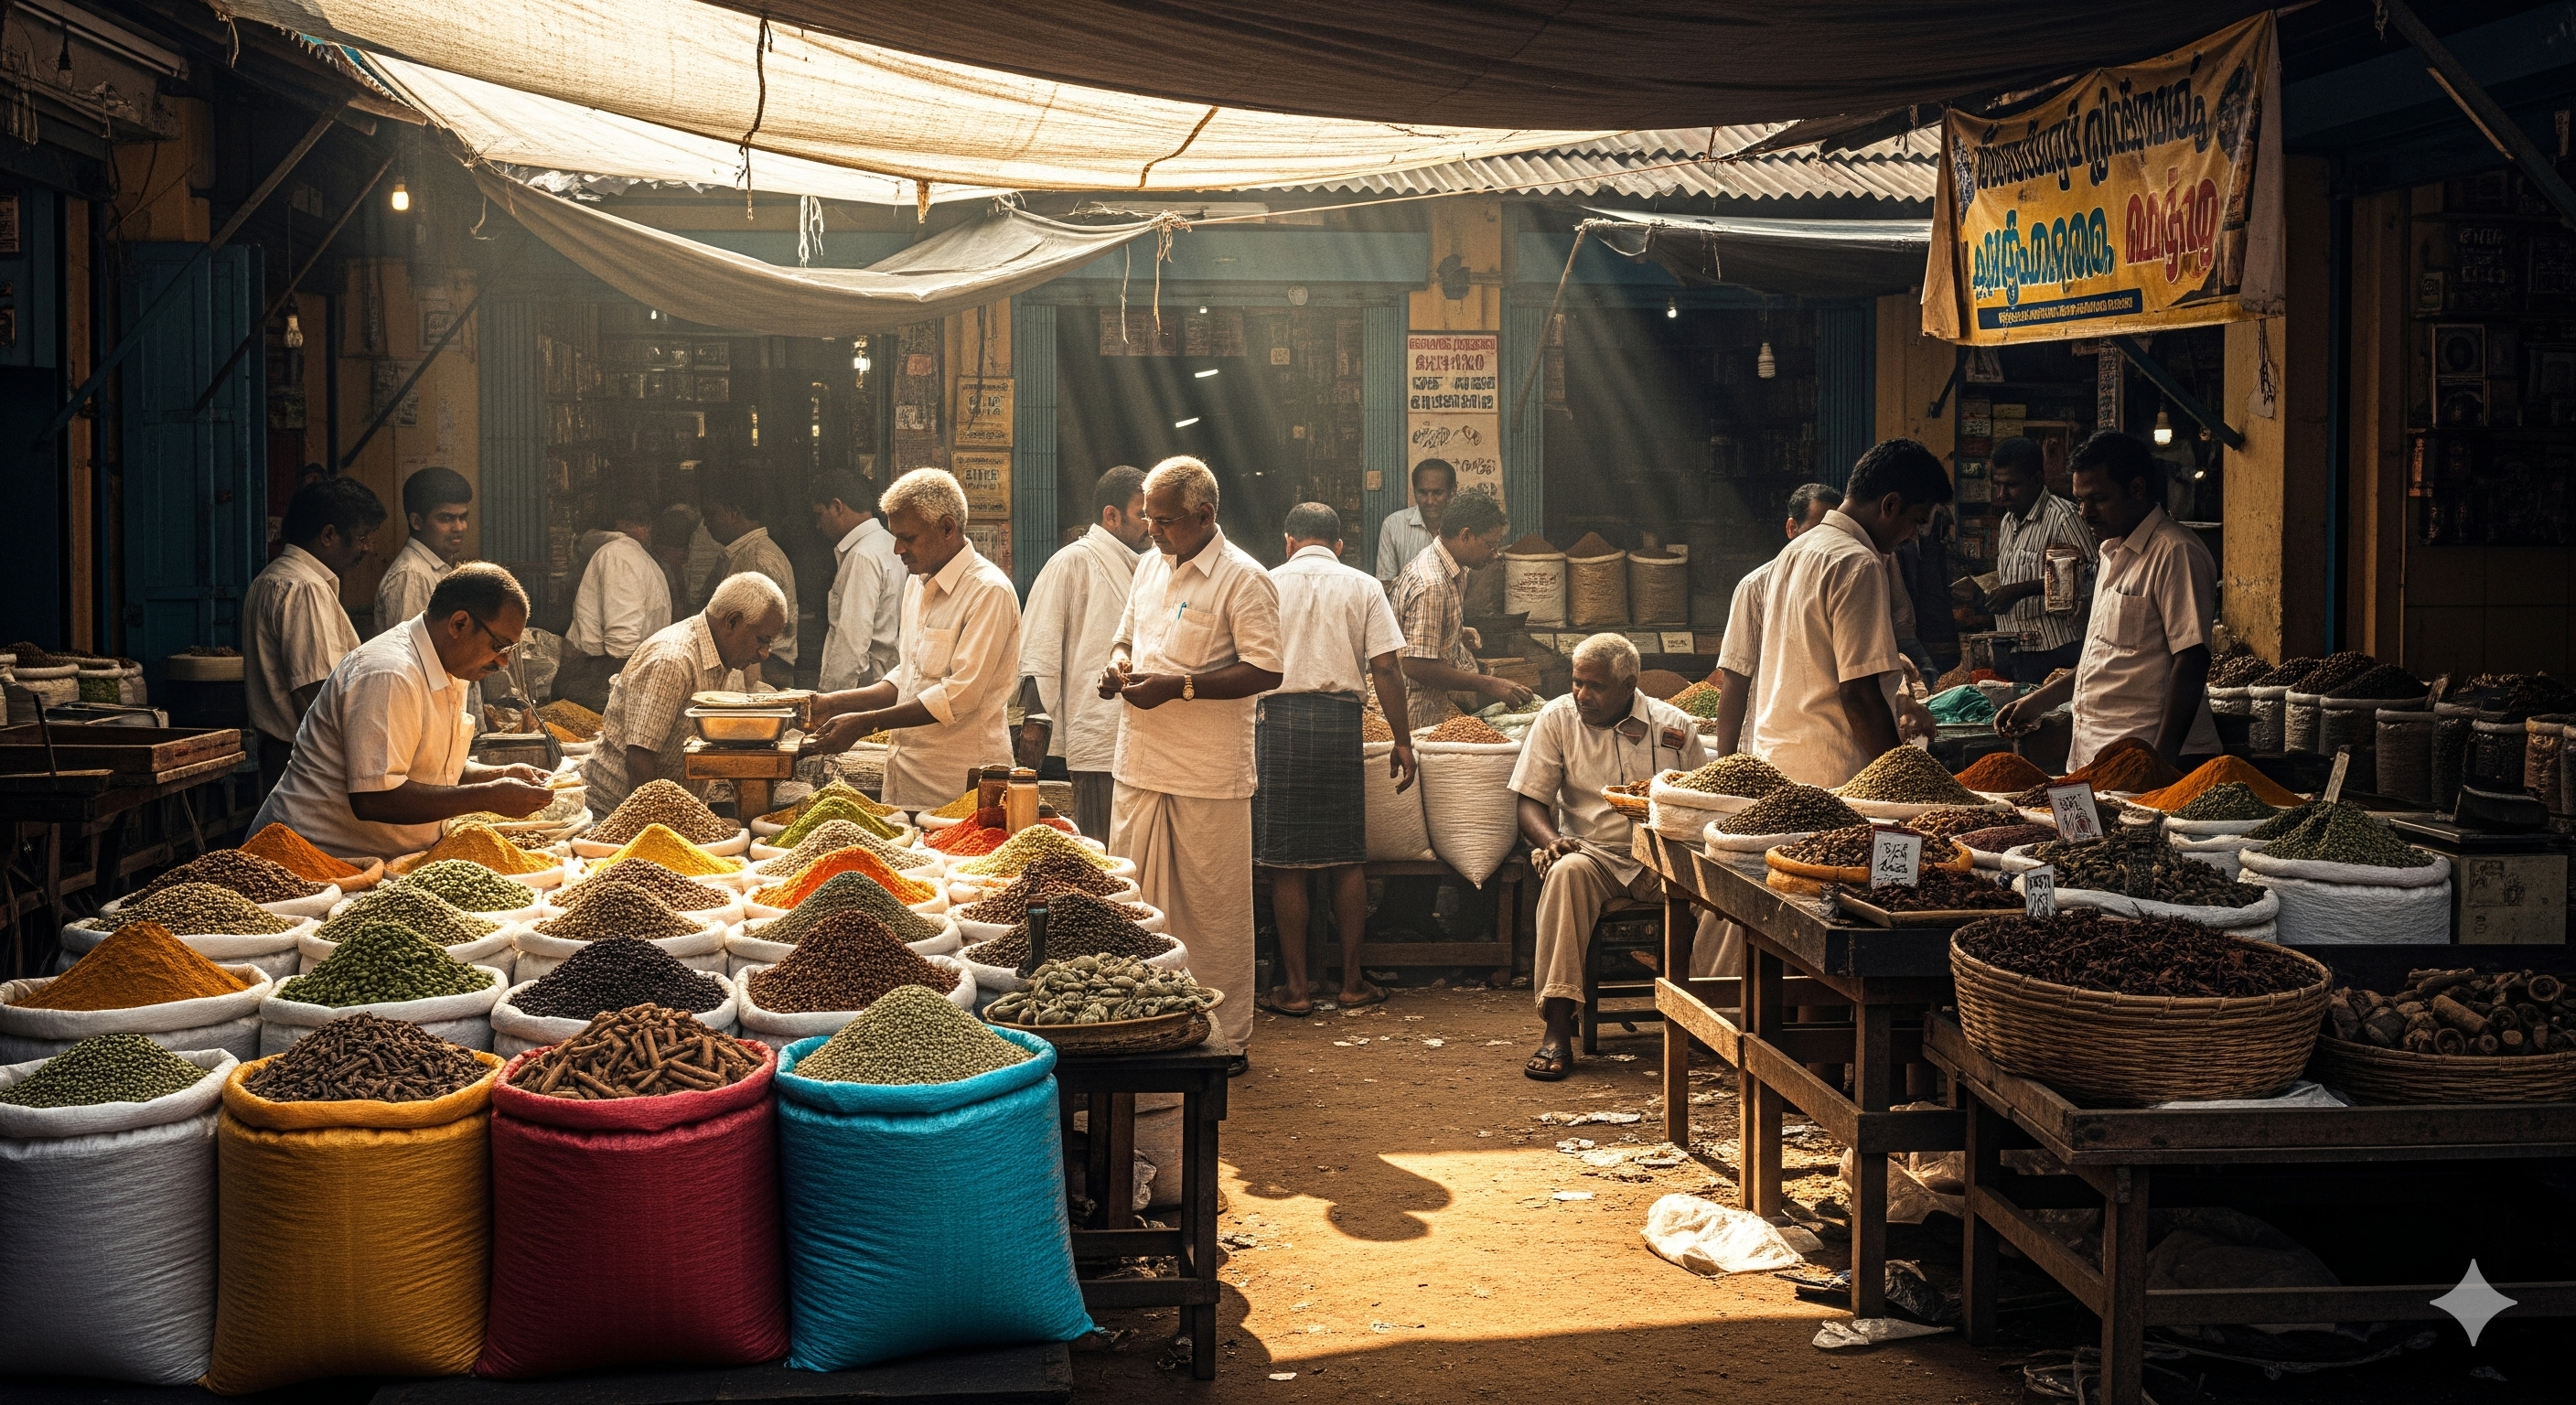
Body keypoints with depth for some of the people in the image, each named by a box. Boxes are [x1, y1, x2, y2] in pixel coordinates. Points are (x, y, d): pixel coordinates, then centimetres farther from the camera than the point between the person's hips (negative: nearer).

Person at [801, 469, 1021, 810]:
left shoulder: (989, 592, -13)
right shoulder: (917, 584, 15)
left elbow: (959, 695, -20)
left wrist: (866, 723, -19)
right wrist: (837, 704, 8)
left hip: (960, 782, -8)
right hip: (907, 773, 8)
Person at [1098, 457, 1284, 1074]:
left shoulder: (1244, 580, -10)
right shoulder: (1150, 565, 13)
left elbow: (1264, 671, -15)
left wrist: (1179, 687, -20)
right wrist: (1119, 662, 3)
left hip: (1208, 775, -7)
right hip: (1140, 766, 7)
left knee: (1213, 908, 1)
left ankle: (1228, 1039, 12)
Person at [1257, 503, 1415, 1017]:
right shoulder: (1363, 587, 7)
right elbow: (1386, 668, -1)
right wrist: (1402, 741, 4)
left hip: (1278, 719, -1)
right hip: (1341, 719, 1)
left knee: (1286, 861, 3)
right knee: (1346, 858, 10)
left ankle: (1295, 987, 5)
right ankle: (1352, 981, 14)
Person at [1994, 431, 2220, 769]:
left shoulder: (2177, 552, -12)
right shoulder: (2115, 550, 18)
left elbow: (2191, 662, -18)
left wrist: (2162, 759, -22)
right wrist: (2040, 701, 22)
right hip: (2096, 754, 8)